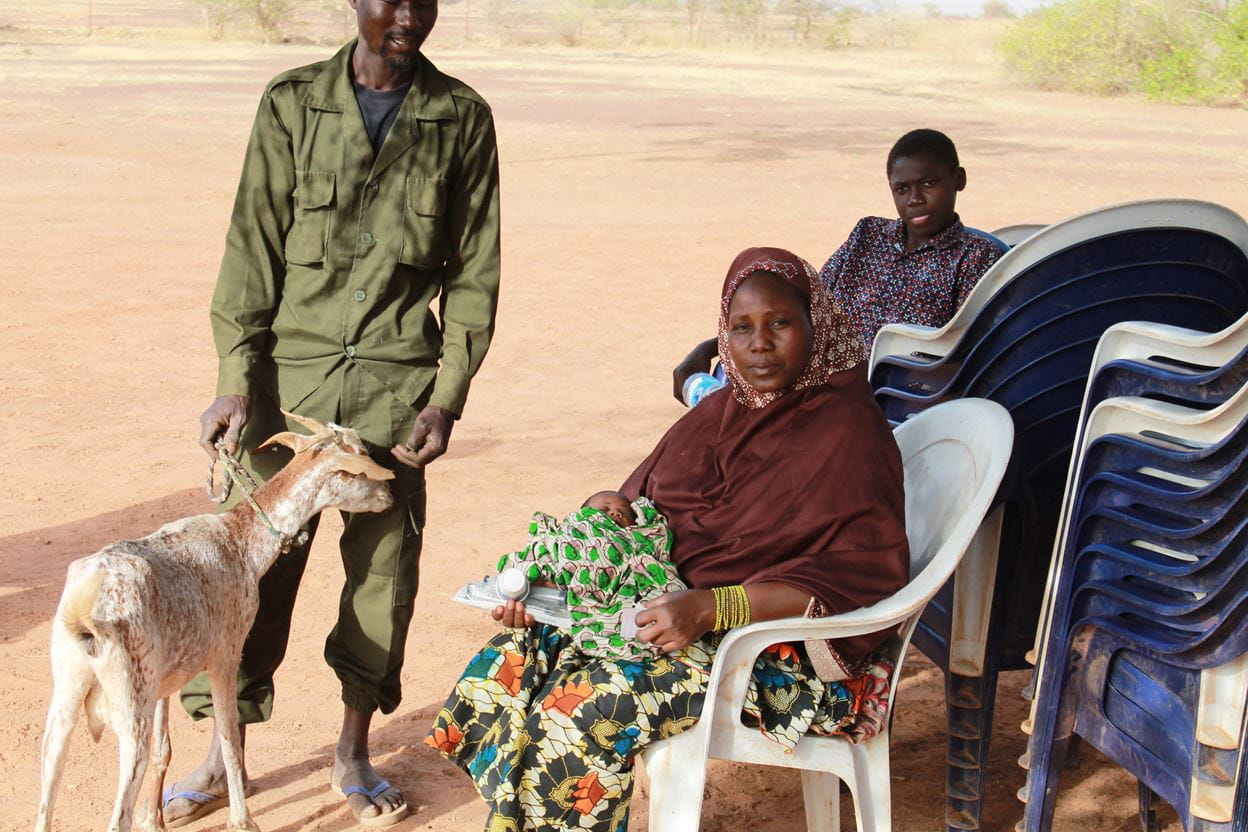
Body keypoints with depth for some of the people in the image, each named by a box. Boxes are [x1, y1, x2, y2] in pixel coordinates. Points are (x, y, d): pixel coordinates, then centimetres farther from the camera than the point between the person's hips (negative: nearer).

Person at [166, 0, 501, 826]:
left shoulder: (462, 117, 4)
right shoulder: (293, 102, 3)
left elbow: (474, 273, 5)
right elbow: (253, 247, 2)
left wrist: (446, 401, -3)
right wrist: (237, 379, -6)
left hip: (397, 378, 1)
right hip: (292, 368, 0)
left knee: (385, 566, 6)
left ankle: (353, 753, 24)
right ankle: (224, 756, 19)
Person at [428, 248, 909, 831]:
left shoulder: (847, 428, -9)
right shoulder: (717, 414, 14)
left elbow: (865, 573, -19)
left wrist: (713, 607, -27)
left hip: (779, 647, -7)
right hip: (669, 605, 7)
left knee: (589, 702, -27)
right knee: (512, 659, -12)